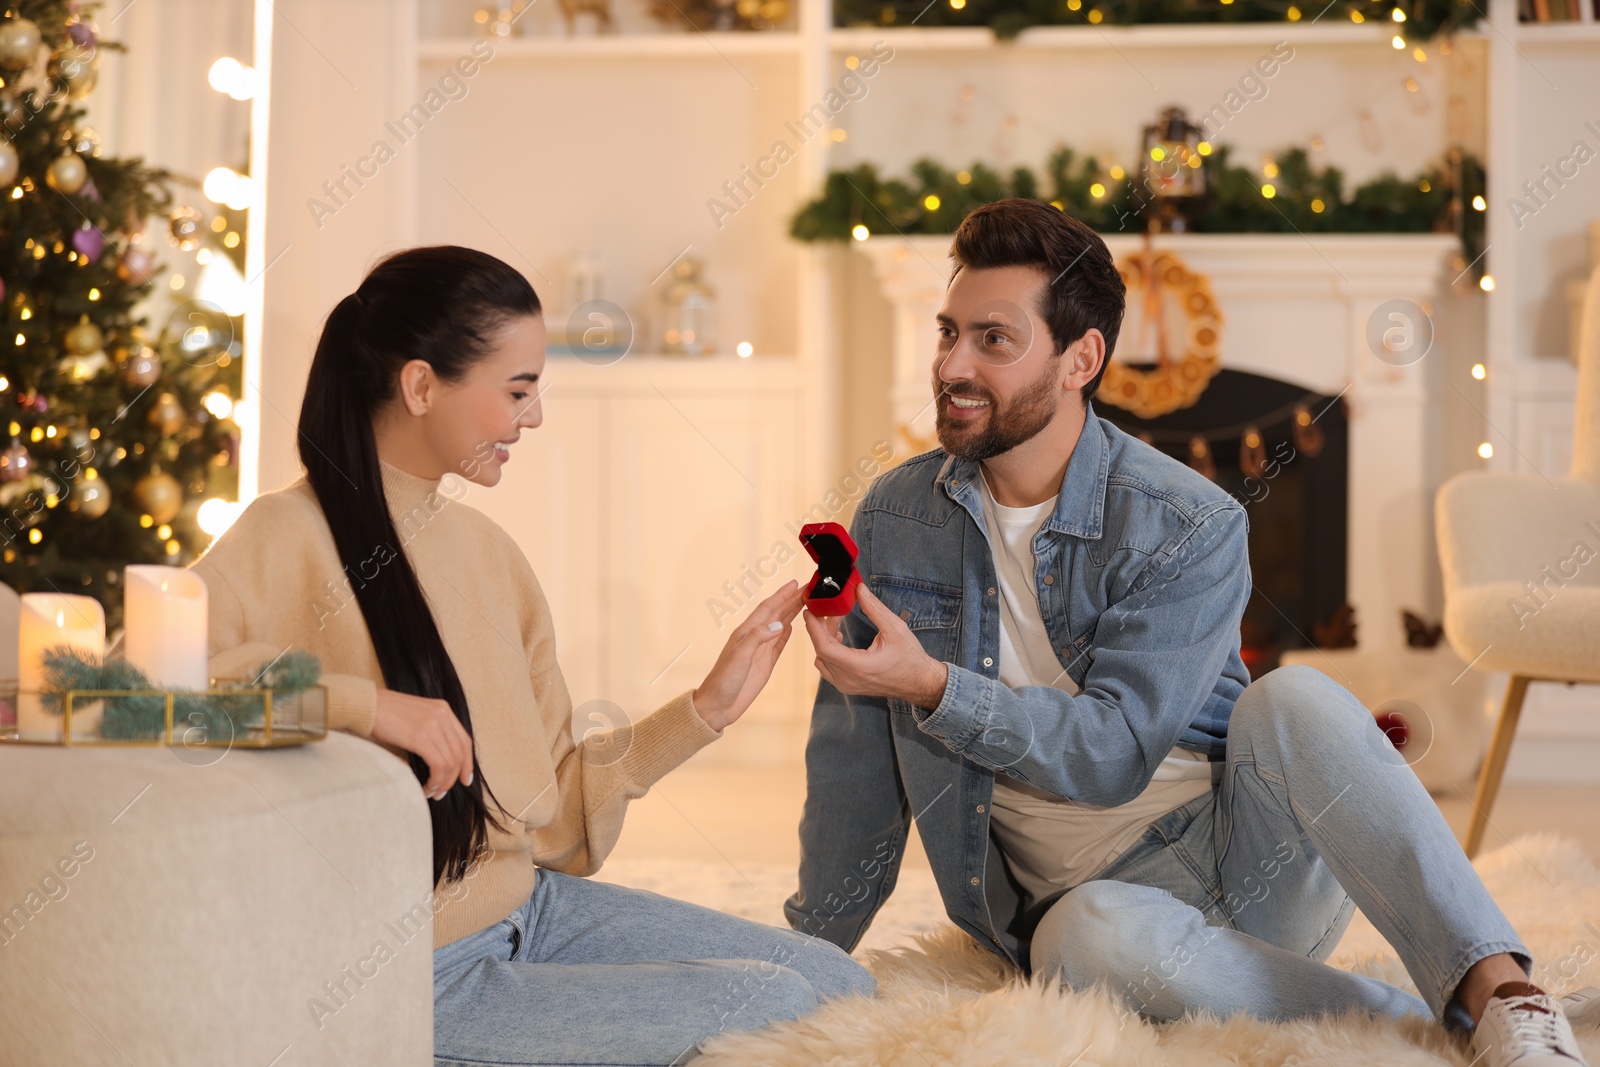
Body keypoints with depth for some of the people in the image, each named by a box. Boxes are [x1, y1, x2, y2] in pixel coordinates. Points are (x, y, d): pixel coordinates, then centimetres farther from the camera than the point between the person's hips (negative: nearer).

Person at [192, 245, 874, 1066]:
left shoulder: (487, 551, 8)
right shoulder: (289, 541, -14)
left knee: (839, 981, 1)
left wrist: (707, 708, 5)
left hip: (529, 905, 8)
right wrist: (361, 703, -31)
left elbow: (550, 807, 10)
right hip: (416, 979, -8)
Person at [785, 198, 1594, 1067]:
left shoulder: (1189, 527, -9)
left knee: (1291, 700, -33)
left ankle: (1499, 994, -36)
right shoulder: (893, 522, 3)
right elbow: (854, 770, 11)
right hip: (1092, 889, 1)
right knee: (1096, 935, -37)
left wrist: (935, 687, -25)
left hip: (1249, 849, -1)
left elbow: (1115, 750, -16)